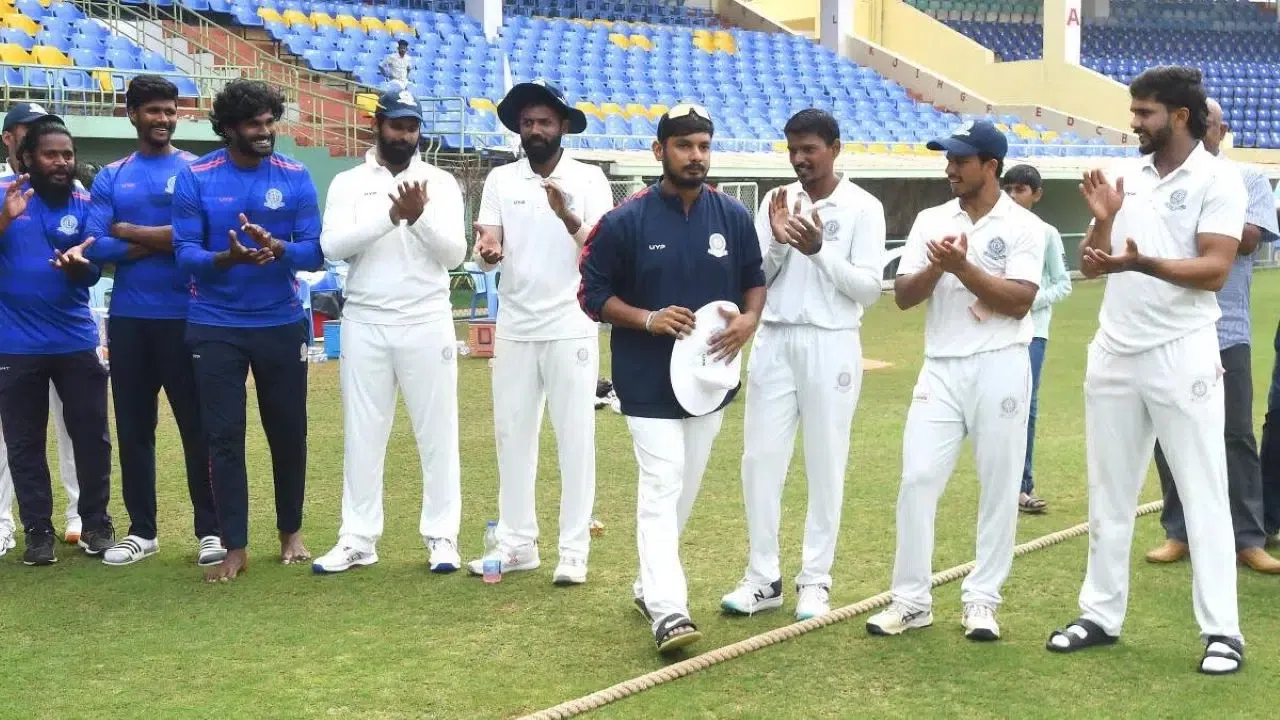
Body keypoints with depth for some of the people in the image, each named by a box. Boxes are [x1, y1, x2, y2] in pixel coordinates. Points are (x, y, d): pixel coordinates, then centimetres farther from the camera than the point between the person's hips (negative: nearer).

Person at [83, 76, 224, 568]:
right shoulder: (110, 178, 8)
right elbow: (96, 248, -3)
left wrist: (129, 231, -7)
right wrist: (164, 241, -12)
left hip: (185, 317, -3)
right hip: (128, 319, 3)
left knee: (197, 426, 1)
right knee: (133, 427, 9)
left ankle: (210, 530, 10)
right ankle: (141, 530, 20)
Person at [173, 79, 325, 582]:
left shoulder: (295, 177, -3)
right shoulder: (196, 178, -5)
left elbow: (315, 252, -6)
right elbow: (185, 253, -10)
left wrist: (275, 247, -27)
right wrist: (228, 258, -29)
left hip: (282, 325, 1)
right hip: (215, 328, -1)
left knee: (288, 431, 11)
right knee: (223, 436, 0)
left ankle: (290, 532, 28)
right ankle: (234, 548, 9)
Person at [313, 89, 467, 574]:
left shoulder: (440, 183, 3)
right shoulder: (348, 183, 5)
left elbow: (454, 254, -5)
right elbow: (332, 246, -11)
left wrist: (421, 217, -23)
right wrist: (391, 215, -21)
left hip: (426, 323, -1)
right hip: (365, 324, 1)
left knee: (437, 431, 3)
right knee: (362, 433, 6)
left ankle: (442, 536, 11)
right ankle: (358, 539, 14)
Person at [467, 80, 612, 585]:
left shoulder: (590, 179, -2)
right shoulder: (500, 180, 6)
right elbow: (488, 252, -2)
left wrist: (569, 218, -28)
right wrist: (487, 251, -26)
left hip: (571, 328, -3)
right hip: (514, 328, 4)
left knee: (575, 438, 1)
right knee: (512, 435, 9)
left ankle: (574, 550, 7)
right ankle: (516, 543, 20)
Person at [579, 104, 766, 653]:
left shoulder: (734, 217, 1)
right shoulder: (625, 221, -9)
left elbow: (754, 279, 11)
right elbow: (594, 294, -5)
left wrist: (749, 318, -10)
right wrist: (647, 319, -20)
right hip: (648, 381, -5)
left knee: (684, 490, 14)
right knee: (662, 487, -14)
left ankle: (649, 583, 31)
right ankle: (667, 610, -17)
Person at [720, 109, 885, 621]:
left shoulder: (863, 208, -3)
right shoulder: (775, 201, 8)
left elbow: (869, 288, -8)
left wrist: (820, 249, -18)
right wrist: (779, 242, -11)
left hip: (830, 346, -4)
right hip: (774, 343, 4)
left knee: (825, 465, 3)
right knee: (761, 459, 3)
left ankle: (815, 580, 12)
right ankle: (763, 578, 11)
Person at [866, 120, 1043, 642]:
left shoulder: (1024, 226, -2)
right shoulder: (931, 221, 9)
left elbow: (1019, 302, -13)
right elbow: (902, 296, 3)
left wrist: (964, 268, -20)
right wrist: (937, 268, -14)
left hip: (999, 368, -3)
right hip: (941, 369, 3)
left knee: (999, 487, 3)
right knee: (917, 480, -2)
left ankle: (981, 600, 14)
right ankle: (911, 599, 7)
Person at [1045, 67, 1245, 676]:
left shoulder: (1217, 179, -6)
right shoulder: (1124, 177, 10)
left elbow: (1214, 270, -17)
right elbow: (1089, 267, 10)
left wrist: (1143, 263, -31)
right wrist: (1104, 219, -8)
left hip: (1182, 356, -6)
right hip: (1113, 354, 6)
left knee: (1203, 494, -2)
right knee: (1109, 493, 12)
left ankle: (1221, 630, 4)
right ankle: (1101, 614, 22)